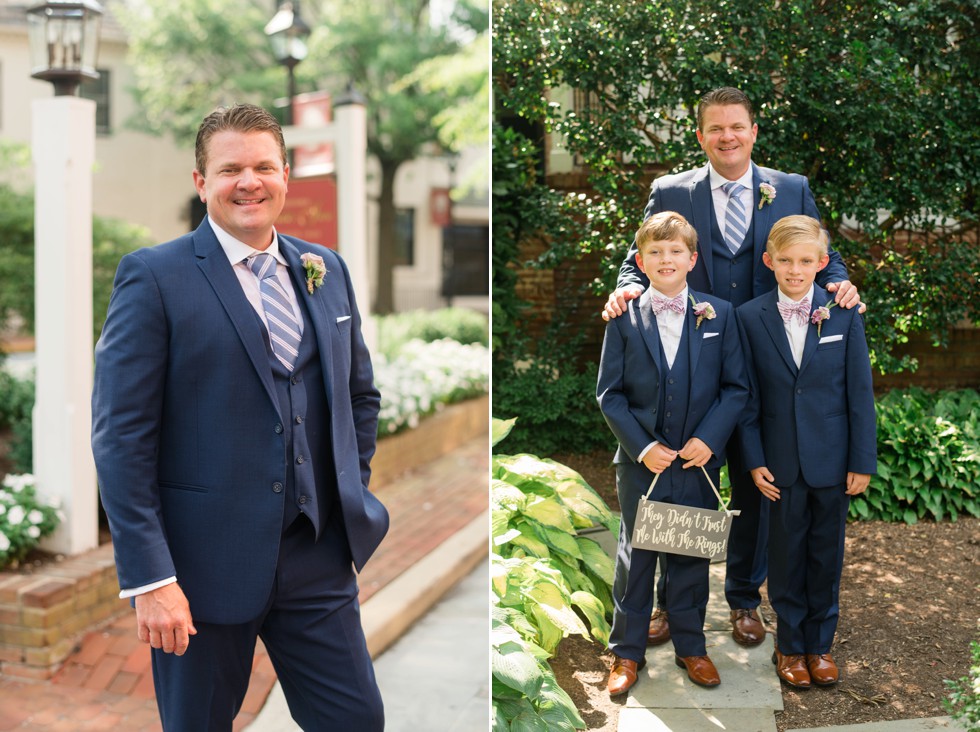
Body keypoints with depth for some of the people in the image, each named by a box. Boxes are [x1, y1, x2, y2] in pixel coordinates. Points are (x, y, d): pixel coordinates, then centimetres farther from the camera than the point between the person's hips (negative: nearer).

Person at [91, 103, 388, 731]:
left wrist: (354, 500, 10)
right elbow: (121, 438, -12)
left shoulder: (326, 269, 8)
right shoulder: (154, 277, -8)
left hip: (319, 557, 4)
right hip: (204, 562, -4)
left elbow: (361, 394, 19)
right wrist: (149, 578, -15)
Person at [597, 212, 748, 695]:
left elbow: (736, 387, -1)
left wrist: (709, 439, -13)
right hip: (641, 462, -1)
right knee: (635, 557, 9)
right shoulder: (624, 318, -3)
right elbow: (609, 394, -3)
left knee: (692, 557, 12)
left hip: (698, 461, 1)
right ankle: (627, 652, 23)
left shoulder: (719, 314, 0)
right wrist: (643, 447, -12)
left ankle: (690, 646, 29)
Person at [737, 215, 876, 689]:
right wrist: (755, 460, -6)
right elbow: (748, 397, -1)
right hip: (782, 461, 0)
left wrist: (862, 461, -4)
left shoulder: (844, 315, -5)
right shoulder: (750, 317, -4)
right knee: (786, 553, 11)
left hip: (832, 459, 0)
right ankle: (790, 645, 27)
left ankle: (820, 643, 29)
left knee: (826, 555, 12)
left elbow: (860, 392, -2)